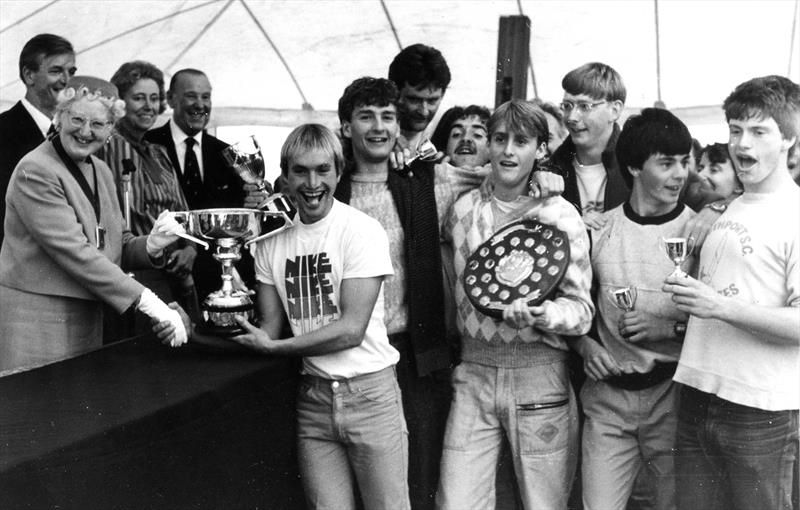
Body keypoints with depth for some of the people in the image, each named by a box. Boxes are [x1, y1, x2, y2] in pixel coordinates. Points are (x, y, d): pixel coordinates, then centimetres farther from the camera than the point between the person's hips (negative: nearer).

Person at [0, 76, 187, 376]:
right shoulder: (35, 171, -13)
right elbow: (74, 252, -20)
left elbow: (115, 246, 14)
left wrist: (150, 246, -9)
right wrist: (147, 301, -23)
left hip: (88, 318, 7)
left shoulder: (101, 171, 12)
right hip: (37, 320, -7)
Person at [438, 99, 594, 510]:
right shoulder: (464, 208, 7)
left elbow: (581, 308, -7)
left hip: (538, 372, -3)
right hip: (473, 372, 3)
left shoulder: (559, 214, -5)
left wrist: (542, 314, -26)